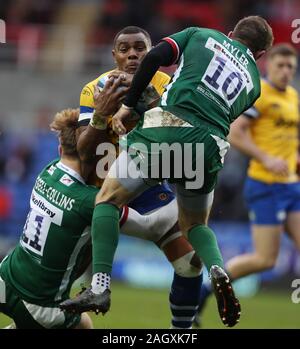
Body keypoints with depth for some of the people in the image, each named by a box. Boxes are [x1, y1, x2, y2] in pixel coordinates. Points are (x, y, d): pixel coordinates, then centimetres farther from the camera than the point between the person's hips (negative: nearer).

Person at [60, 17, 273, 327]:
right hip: (208, 148, 3)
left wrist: (127, 106, 9)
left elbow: (154, 57, 3)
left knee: (108, 199, 13)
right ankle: (217, 270, -7)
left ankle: (100, 287, -4)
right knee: (195, 224, 27)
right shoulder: (253, 82, 25)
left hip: (163, 129, -3)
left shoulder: (201, 35, 18)